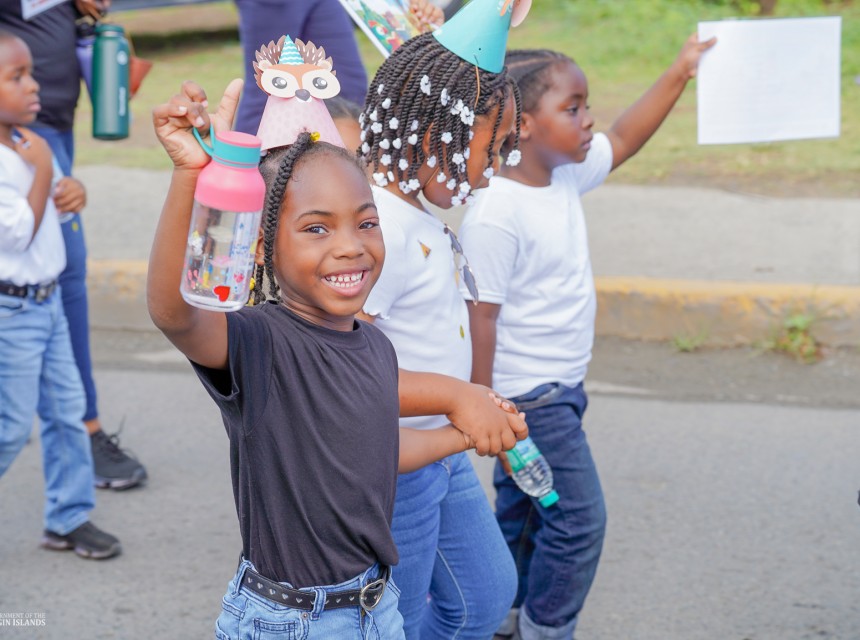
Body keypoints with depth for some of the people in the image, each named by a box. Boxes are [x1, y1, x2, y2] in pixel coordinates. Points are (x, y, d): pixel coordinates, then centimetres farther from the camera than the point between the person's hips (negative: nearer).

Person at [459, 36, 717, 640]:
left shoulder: (565, 177, 0)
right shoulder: (496, 215, -25)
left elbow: (621, 141, 18)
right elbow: (480, 317, -23)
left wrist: (679, 73, 13)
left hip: (560, 389, 9)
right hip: (527, 397, -9)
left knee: (525, 511, 19)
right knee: (579, 517, -3)